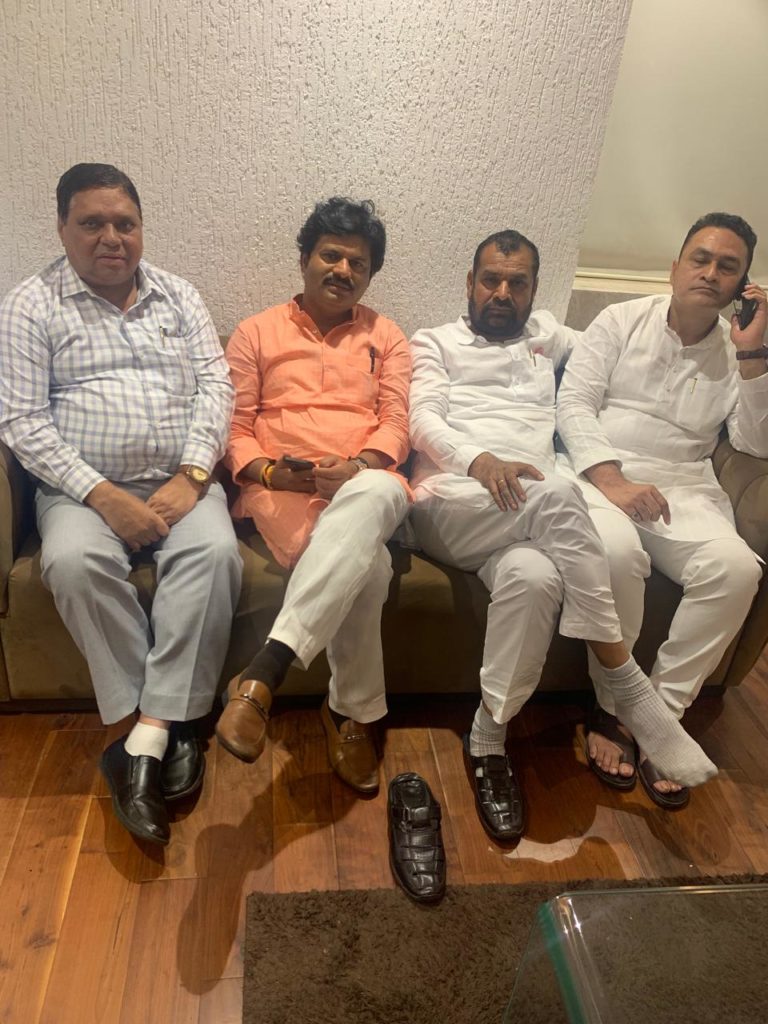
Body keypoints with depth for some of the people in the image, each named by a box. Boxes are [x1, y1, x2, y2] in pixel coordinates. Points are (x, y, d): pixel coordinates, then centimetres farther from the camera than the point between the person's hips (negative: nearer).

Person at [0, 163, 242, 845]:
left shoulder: (179, 296, 13)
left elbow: (215, 385, 4)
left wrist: (190, 476, -12)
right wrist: (103, 495, -16)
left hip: (181, 482, 2)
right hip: (84, 490, -1)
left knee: (215, 551, -29)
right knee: (73, 561, -32)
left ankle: (146, 736, -24)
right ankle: (169, 727, -19)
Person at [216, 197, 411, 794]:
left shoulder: (387, 338, 21)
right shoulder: (257, 333, 17)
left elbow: (396, 424, 8)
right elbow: (235, 426, 11)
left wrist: (358, 467, -14)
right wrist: (264, 470, -11)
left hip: (365, 484, 1)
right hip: (282, 488, -1)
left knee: (376, 494, -41)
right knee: (366, 566, -36)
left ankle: (265, 673, -45)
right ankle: (355, 712, -19)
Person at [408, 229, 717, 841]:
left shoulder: (546, 334, 32)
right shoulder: (436, 342, 20)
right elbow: (424, 421, 1)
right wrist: (480, 459, -19)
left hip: (532, 514, 3)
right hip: (449, 502, -2)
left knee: (535, 576, -36)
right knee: (559, 494, -35)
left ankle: (488, 739, -23)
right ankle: (630, 688, -28)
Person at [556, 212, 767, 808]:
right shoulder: (624, 321, 9)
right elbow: (574, 402, -2)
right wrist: (611, 480, -16)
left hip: (682, 486, 3)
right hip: (599, 471, -2)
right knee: (617, 551, -35)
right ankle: (612, 708, -13)